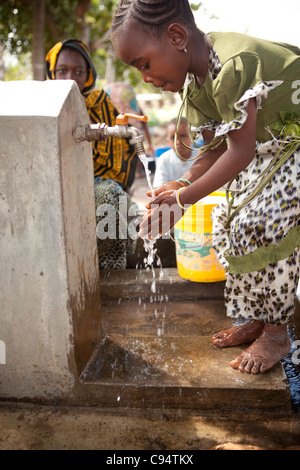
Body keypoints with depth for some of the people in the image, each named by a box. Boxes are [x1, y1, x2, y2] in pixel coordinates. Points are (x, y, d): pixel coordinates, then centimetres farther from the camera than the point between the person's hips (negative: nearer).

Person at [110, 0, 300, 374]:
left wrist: (184, 199, -25)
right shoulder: (192, 82, -1)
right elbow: (216, 147, 4)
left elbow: (241, 151, -29)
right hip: (267, 148, 9)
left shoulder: (232, 66, -31)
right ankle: (256, 320, 18)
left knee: (259, 226, -18)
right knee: (230, 221, 4)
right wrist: (182, 184, -12)